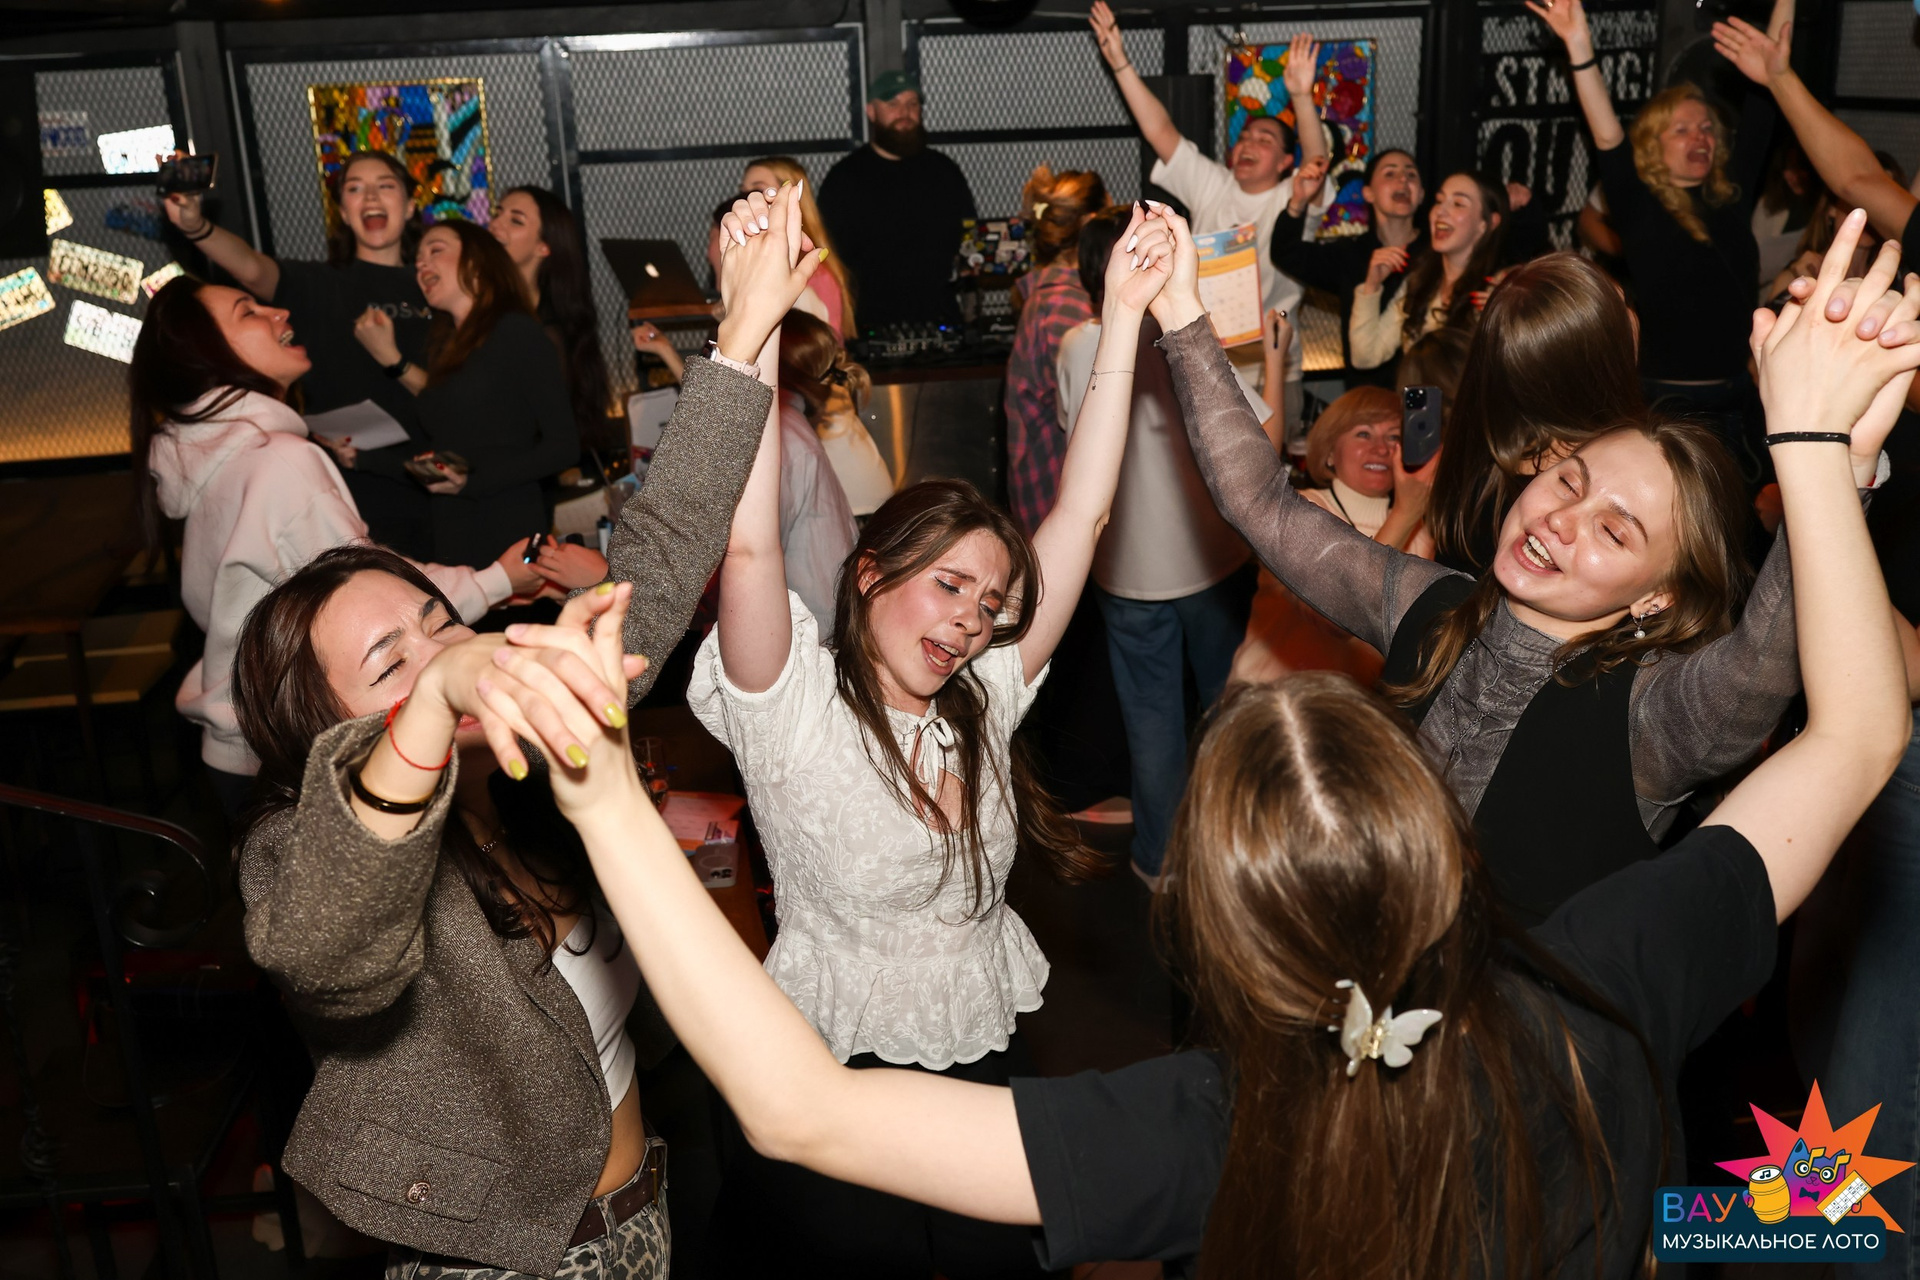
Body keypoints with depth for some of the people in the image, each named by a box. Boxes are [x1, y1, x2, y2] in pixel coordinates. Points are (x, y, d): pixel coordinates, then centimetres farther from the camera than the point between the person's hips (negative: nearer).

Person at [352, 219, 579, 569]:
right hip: (452, 544, 6)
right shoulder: (448, 347, 19)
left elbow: (564, 445, -11)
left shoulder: (516, 330, -4)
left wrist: (473, 482, -18)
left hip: (509, 539, -6)